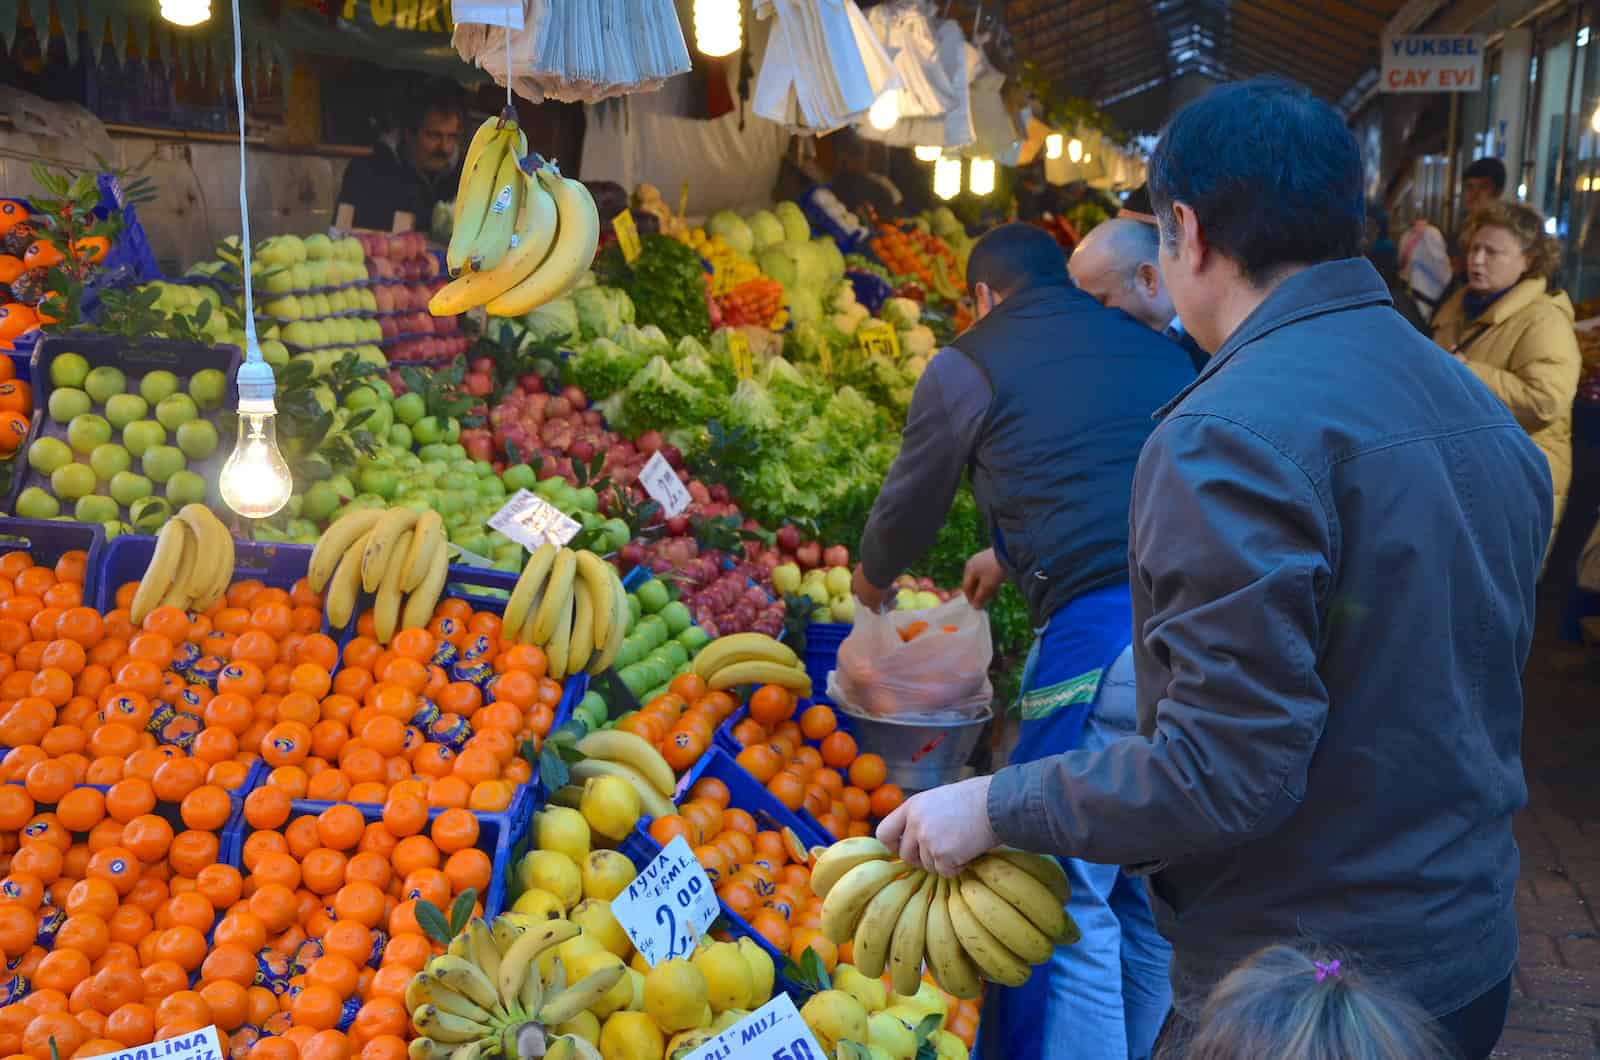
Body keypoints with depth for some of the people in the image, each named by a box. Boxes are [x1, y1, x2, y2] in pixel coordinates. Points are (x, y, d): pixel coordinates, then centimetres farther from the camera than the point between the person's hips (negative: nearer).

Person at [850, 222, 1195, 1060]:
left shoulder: (969, 363, 7)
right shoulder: (1156, 348, 22)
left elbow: (911, 500, 18)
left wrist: (873, 577, 40)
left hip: (1105, 628, -6)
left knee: (1070, 896, 3)